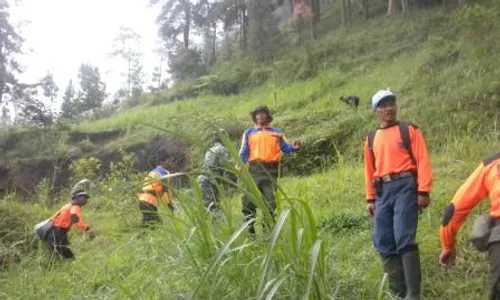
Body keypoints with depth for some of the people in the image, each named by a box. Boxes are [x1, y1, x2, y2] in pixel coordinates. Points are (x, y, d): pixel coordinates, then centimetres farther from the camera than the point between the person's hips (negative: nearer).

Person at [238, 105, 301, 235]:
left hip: (270, 170, 0)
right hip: (254, 169, 0)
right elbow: (244, 152, 10)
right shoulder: (249, 133, 18)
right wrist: (240, 165, -7)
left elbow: (285, 147, 8)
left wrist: (294, 147, -14)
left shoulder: (277, 133, 18)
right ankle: (249, 228, 0)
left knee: (270, 201, -1)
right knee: (249, 199, -7)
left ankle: (268, 228, 4)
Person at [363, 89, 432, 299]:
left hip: (405, 187, -5)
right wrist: (370, 199, 16)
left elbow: (422, 161, -3)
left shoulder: (409, 130, 4)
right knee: (383, 243, 2)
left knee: (404, 240, -13)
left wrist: (423, 191, -12)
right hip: (383, 192, 5)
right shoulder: (371, 138, 17)